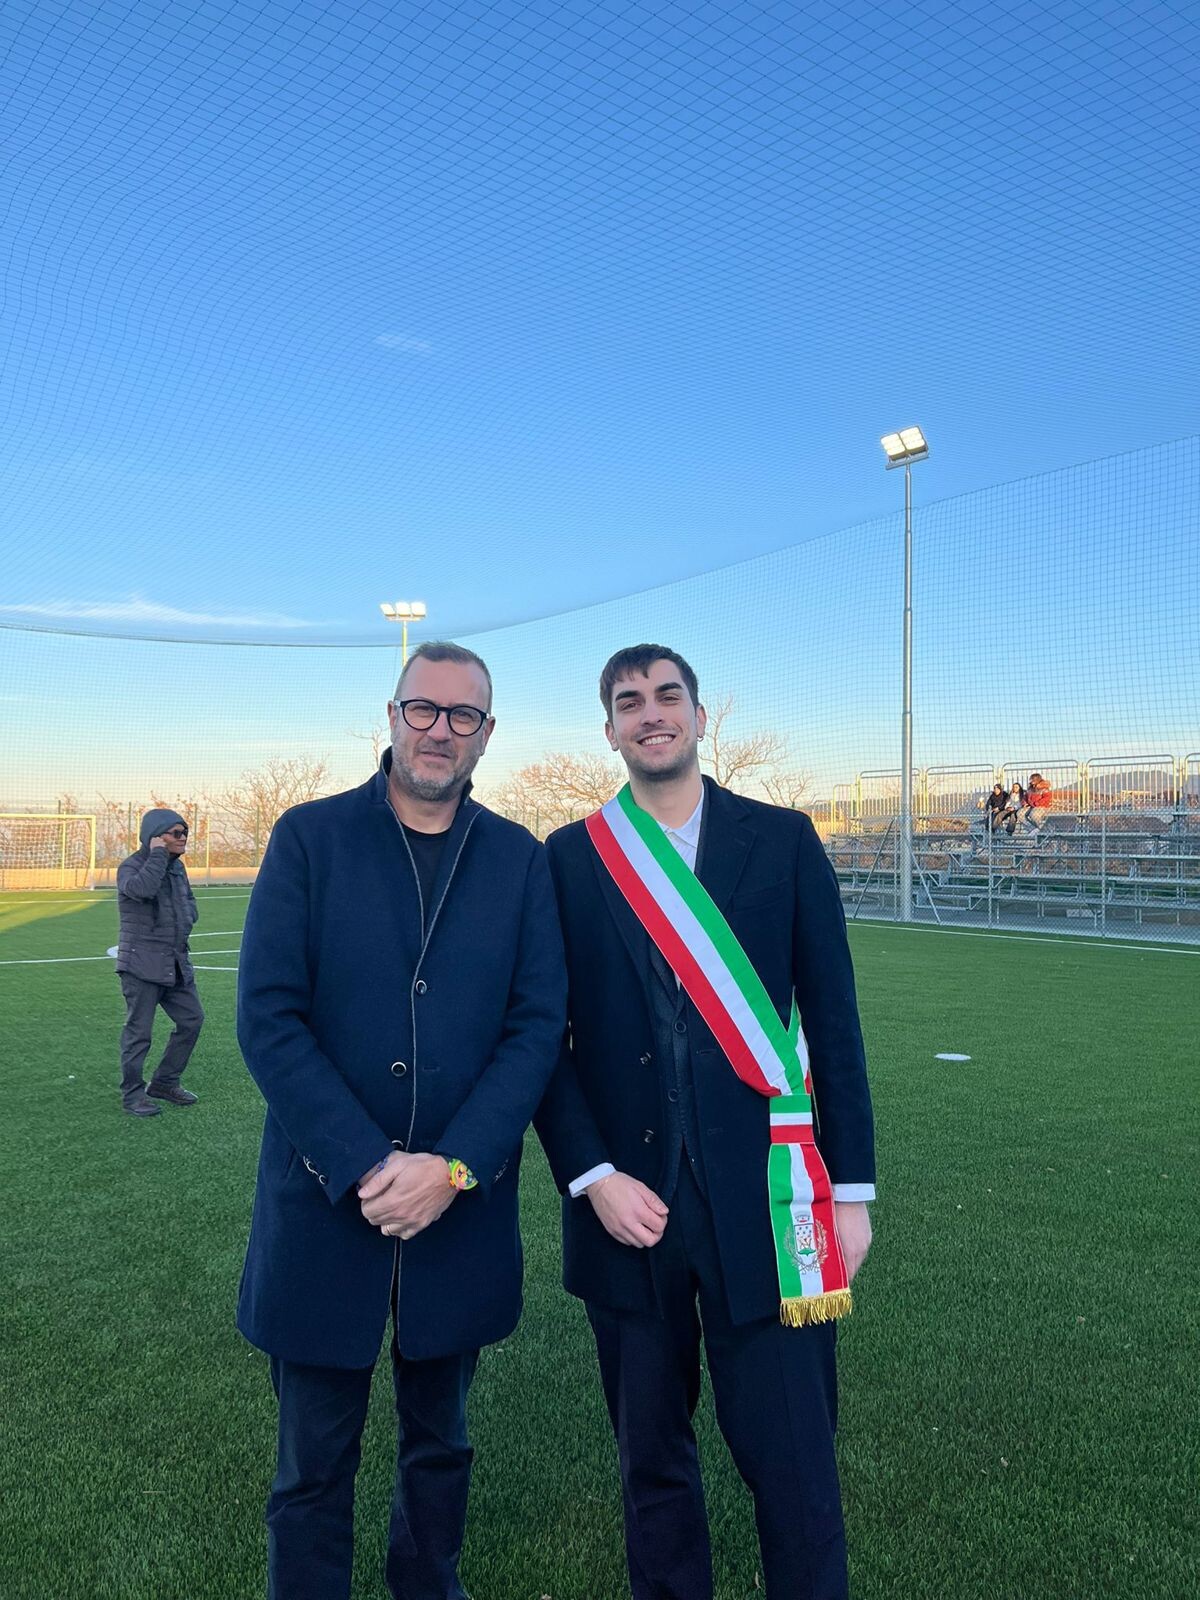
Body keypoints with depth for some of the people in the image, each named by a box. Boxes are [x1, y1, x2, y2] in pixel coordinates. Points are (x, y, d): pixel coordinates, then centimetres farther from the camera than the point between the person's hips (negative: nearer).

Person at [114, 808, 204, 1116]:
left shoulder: (177, 866, 12)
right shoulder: (131, 866, -11)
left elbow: (189, 901, 26)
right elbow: (141, 888, -34)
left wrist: (187, 917, 4)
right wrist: (157, 854, -23)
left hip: (176, 962, 8)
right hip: (141, 965, -8)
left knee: (192, 1019, 10)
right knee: (139, 1030, -1)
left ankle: (165, 1083, 23)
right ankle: (132, 1093, 13)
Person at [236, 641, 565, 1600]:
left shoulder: (521, 861, 1)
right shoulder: (309, 837, -4)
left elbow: (538, 1026, -3)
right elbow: (269, 1018, -10)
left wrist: (452, 1166, -14)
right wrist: (366, 1167, -16)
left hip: (461, 1204, 2)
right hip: (325, 1201, -2)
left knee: (440, 1444, 21)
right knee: (315, 1464, 13)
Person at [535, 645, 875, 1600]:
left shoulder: (782, 840, 1)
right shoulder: (570, 859, 1)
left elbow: (833, 1019, 2)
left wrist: (852, 1189, 1)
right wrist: (593, 1178, -8)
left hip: (762, 1197, -1)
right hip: (628, 1199, 1)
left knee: (794, 1463, 5)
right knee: (651, 1456, 17)